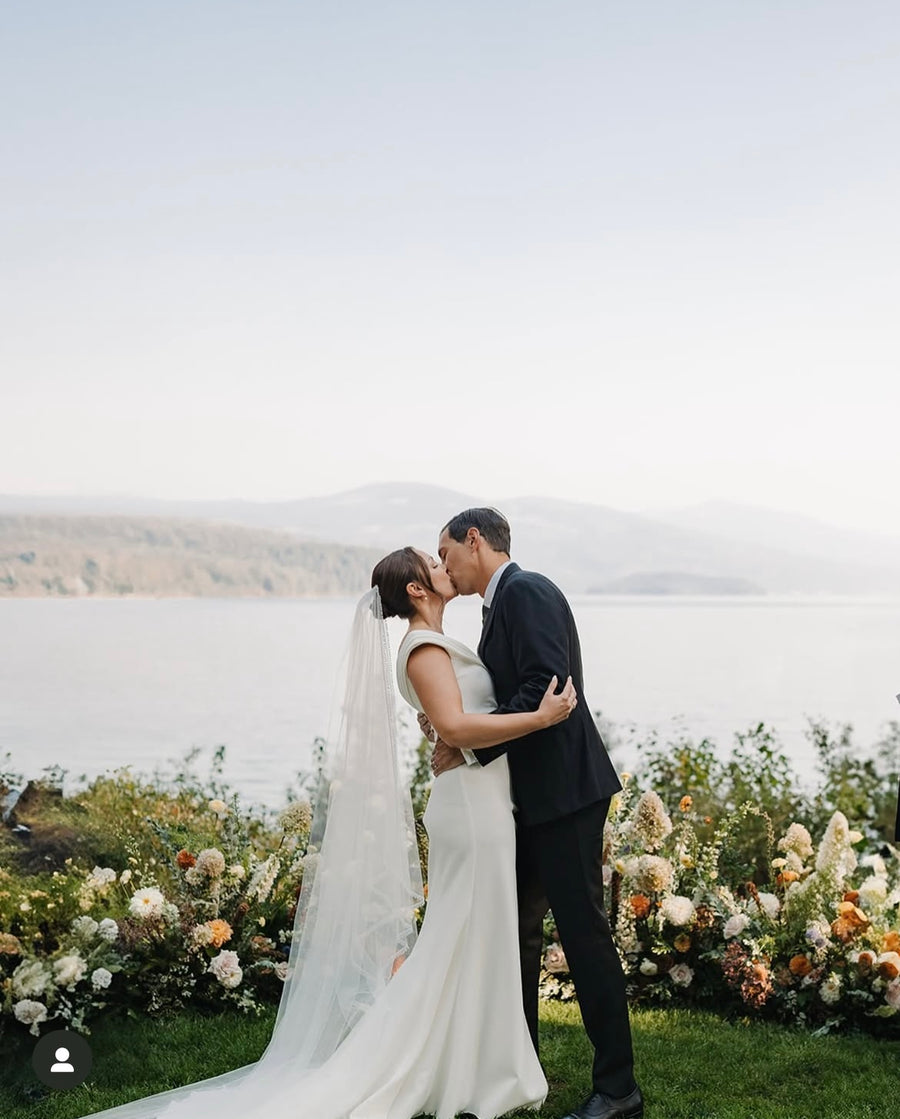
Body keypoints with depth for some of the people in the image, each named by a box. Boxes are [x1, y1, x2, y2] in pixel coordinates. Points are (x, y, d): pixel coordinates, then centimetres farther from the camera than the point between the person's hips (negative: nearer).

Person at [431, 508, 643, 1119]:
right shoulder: (501, 604, 17)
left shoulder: (527, 592, -13)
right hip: (533, 795, 11)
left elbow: (546, 689, -24)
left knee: (583, 929, -5)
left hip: (564, 791, -11)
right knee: (517, 926, 17)